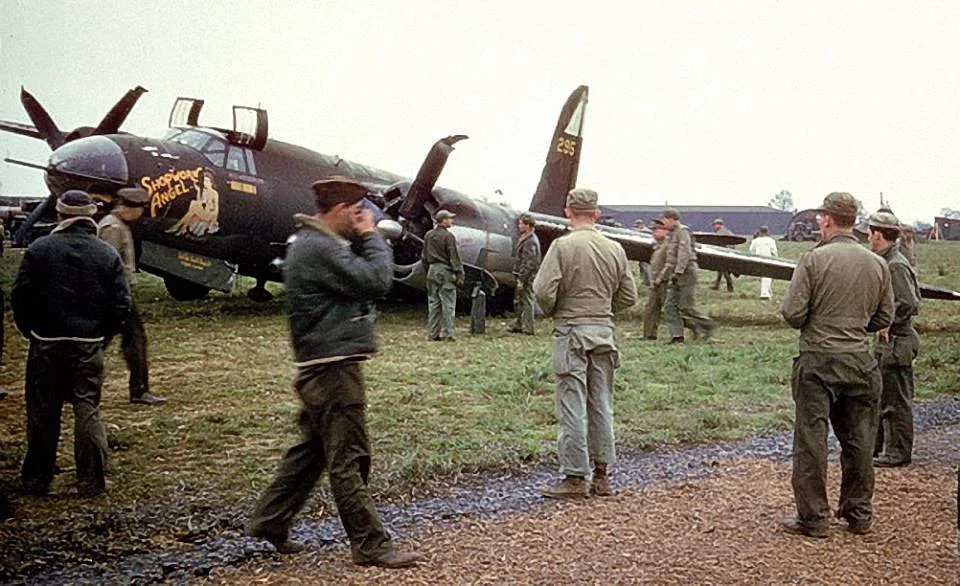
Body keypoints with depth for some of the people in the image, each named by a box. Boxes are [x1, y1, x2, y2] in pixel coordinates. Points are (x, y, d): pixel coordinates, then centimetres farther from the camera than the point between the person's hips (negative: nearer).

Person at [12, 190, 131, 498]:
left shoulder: (39, 249, -4)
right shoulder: (107, 254, 0)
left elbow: (20, 297, -5)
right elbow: (121, 304, -3)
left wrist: (32, 333, 9)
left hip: (46, 344, 0)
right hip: (89, 346, 1)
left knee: (42, 414, 10)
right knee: (88, 411, 5)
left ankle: (36, 480, 19)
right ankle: (91, 482, 6)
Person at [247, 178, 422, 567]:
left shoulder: (312, 244, 17)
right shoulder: (320, 249, -18)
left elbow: (361, 275, 19)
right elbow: (376, 282, -21)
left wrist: (363, 241, 5)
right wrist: (371, 237, -8)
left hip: (321, 366, 11)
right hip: (333, 369, -11)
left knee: (313, 449, 20)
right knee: (348, 458, -4)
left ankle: (269, 521, 29)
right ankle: (370, 545, 3)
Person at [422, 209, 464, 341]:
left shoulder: (428, 235, 9)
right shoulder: (448, 236, -12)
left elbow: (424, 256, 15)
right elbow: (454, 257, -12)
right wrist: (459, 275, -10)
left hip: (432, 271, 7)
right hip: (446, 271, -7)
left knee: (433, 303, 10)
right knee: (448, 304, -2)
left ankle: (432, 334, 11)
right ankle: (447, 334, -3)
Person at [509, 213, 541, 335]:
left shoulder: (531, 242, -18)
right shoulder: (524, 239, 14)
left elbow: (529, 264, -22)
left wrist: (522, 280, -22)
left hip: (528, 278, -10)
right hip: (523, 276, 10)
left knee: (527, 302, -4)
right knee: (519, 302, 17)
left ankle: (527, 328, 2)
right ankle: (519, 325, 27)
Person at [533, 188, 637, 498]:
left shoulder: (562, 246, -10)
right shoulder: (615, 249, 5)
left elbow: (543, 290, -16)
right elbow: (628, 295, 8)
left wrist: (551, 312, 4)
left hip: (571, 332, -5)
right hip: (604, 330, 5)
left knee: (572, 405, -1)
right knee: (601, 404, 11)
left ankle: (575, 477, 1)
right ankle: (602, 475, 17)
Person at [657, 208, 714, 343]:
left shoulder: (682, 231, -9)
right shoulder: (673, 234, 21)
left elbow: (685, 254, -20)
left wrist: (677, 272, -26)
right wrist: (661, 276, 24)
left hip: (686, 273, -10)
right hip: (676, 275, 10)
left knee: (685, 306, -8)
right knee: (670, 304, 1)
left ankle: (707, 325, 9)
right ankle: (677, 336, 1)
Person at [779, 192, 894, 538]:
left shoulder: (815, 259, -11)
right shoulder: (877, 264, 4)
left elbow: (792, 312, -13)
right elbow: (884, 318, 10)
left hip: (818, 360, -5)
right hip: (860, 361, 5)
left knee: (811, 441, 3)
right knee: (858, 441, 15)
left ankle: (813, 519, 8)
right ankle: (859, 515, 24)